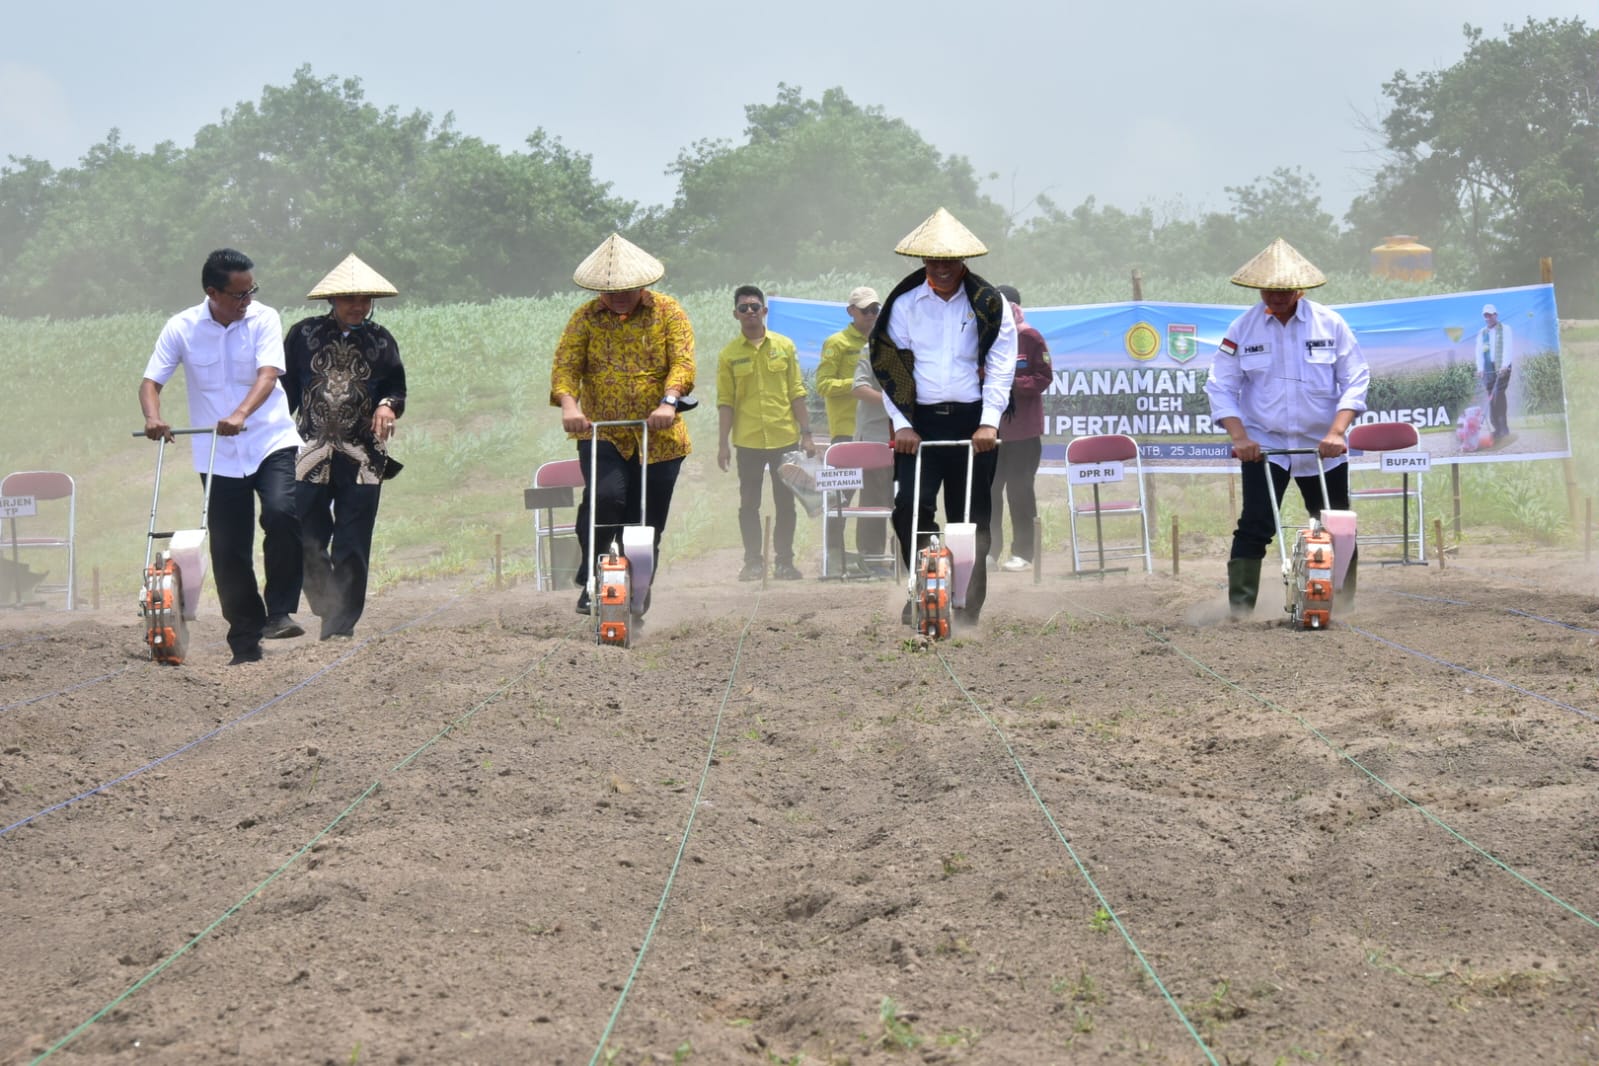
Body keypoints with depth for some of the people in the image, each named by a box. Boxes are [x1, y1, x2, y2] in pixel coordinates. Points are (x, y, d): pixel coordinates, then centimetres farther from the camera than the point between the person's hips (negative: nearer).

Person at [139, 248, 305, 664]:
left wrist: (241, 414, -37)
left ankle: (280, 611, -13)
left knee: (282, 513, -27)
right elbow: (151, 380, -5)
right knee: (228, 551, 3)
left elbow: (268, 373, -19)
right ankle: (246, 643, 14)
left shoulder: (264, 319, -5)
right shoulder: (181, 328, -3)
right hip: (218, 455, 1)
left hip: (270, 441, -1)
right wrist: (152, 417, -27)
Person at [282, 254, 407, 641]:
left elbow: (397, 388, 12)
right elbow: (285, 388, 7)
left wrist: (389, 406, -11)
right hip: (311, 455, 0)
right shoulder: (303, 334, 3)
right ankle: (328, 607, 11)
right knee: (307, 542, -4)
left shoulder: (380, 341, 7)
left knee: (352, 547, -1)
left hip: (362, 459, 0)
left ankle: (342, 623, 4)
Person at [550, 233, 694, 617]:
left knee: (646, 526, 3)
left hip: (658, 438, 1)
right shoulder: (585, 318, 4)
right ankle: (590, 581, -8)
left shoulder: (668, 313, 2)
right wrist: (569, 405, -25)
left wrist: (668, 402, -27)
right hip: (601, 434, -1)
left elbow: (683, 362, -9)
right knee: (605, 496, -24)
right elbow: (565, 365, -5)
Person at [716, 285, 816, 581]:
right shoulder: (730, 354, 2)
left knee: (785, 502, 4)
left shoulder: (784, 346, 5)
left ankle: (784, 561, 11)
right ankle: (753, 562, 11)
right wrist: (723, 442, -2)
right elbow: (725, 401, 2)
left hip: (785, 437, 1)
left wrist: (806, 433, 1)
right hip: (748, 441, -1)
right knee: (749, 503, 4)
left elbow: (797, 393, 5)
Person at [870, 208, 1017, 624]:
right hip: (920, 421, 1)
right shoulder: (904, 304, 7)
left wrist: (989, 421, -10)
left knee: (970, 516, 1)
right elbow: (888, 364, 6)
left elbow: (1001, 367, 0)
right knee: (910, 507, -13)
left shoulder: (988, 305, 4)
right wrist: (901, 423, -4)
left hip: (972, 422, -1)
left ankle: (968, 602, 8)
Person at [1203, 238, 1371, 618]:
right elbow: (1221, 388, -3)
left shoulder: (1330, 324, -3)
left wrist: (1336, 432, -16)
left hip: (1321, 446, 1)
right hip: (1263, 444, -1)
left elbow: (1355, 381, -3)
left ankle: (1342, 607, 21)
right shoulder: (1243, 328, -3)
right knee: (1254, 526, -13)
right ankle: (1239, 608, -13)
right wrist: (1239, 437, -16)